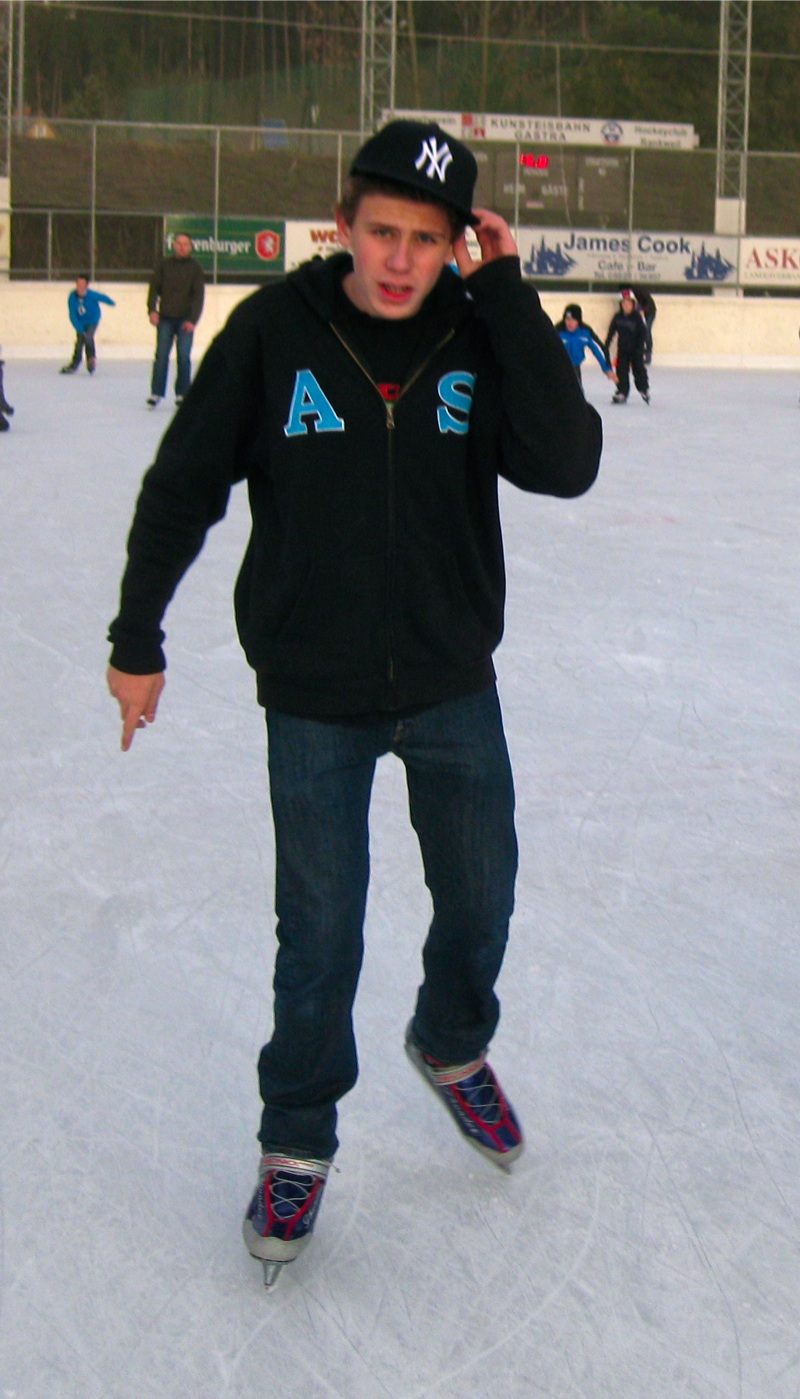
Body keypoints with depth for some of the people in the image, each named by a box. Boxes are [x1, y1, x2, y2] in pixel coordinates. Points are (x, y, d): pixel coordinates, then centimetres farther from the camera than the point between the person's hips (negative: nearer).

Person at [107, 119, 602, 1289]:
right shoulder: (275, 329, -13)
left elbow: (567, 465, -23)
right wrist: (138, 639, 1)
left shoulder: (484, 334, -8)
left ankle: (452, 1047, 49)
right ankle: (296, 1143, 28)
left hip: (453, 686, 3)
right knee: (319, 939, 4)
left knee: (480, 898, 17)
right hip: (314, 697, -2)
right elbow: (183, 488, -4)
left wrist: (506, 292, -23)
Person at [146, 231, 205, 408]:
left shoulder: (195, 267, 1)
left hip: (185, 319, -1)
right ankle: (156, 393, 0)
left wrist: (192, 319, -13)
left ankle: (182, 394, 6)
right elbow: (154, 287, 6)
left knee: (184, 357, -3)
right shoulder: (164, 265, 6)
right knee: (161, 355, -3)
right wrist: (152, 309, -9)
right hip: (165, 318, 1)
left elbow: (198, 294, -3)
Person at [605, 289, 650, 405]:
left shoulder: (637, 317, -12)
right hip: (622, 348, 3)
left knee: (639, 369, 3)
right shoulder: (617, 317, -3)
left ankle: (644, 389, 20)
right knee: (621, 370, 1)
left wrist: (640, 347, -19)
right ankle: (622, 393, 5)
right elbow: (611, 332, 2)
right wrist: (607, 345, -4)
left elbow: (642, 333, -12)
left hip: (635, 349, -3)